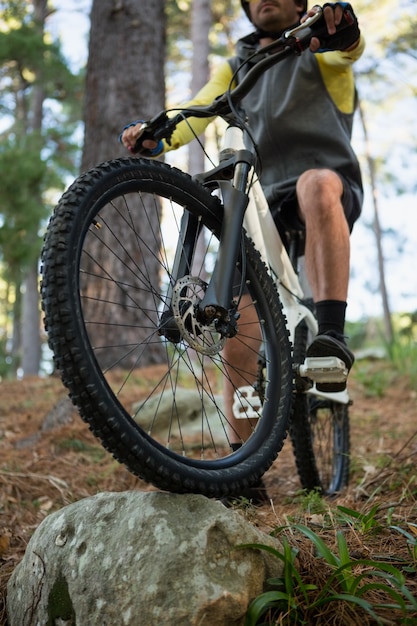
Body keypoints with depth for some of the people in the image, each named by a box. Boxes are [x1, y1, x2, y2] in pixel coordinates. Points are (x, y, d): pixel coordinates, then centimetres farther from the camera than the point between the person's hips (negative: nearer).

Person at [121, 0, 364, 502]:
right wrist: (154, 138, -19)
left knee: (316, 183, -39)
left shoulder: (319, 48, 14)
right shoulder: (236, 67, 23)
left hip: (332, 192, -3)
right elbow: (198, 110, 3)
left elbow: (351, 47, -11)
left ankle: (331, 335, -46)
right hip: (265, 201, 4)